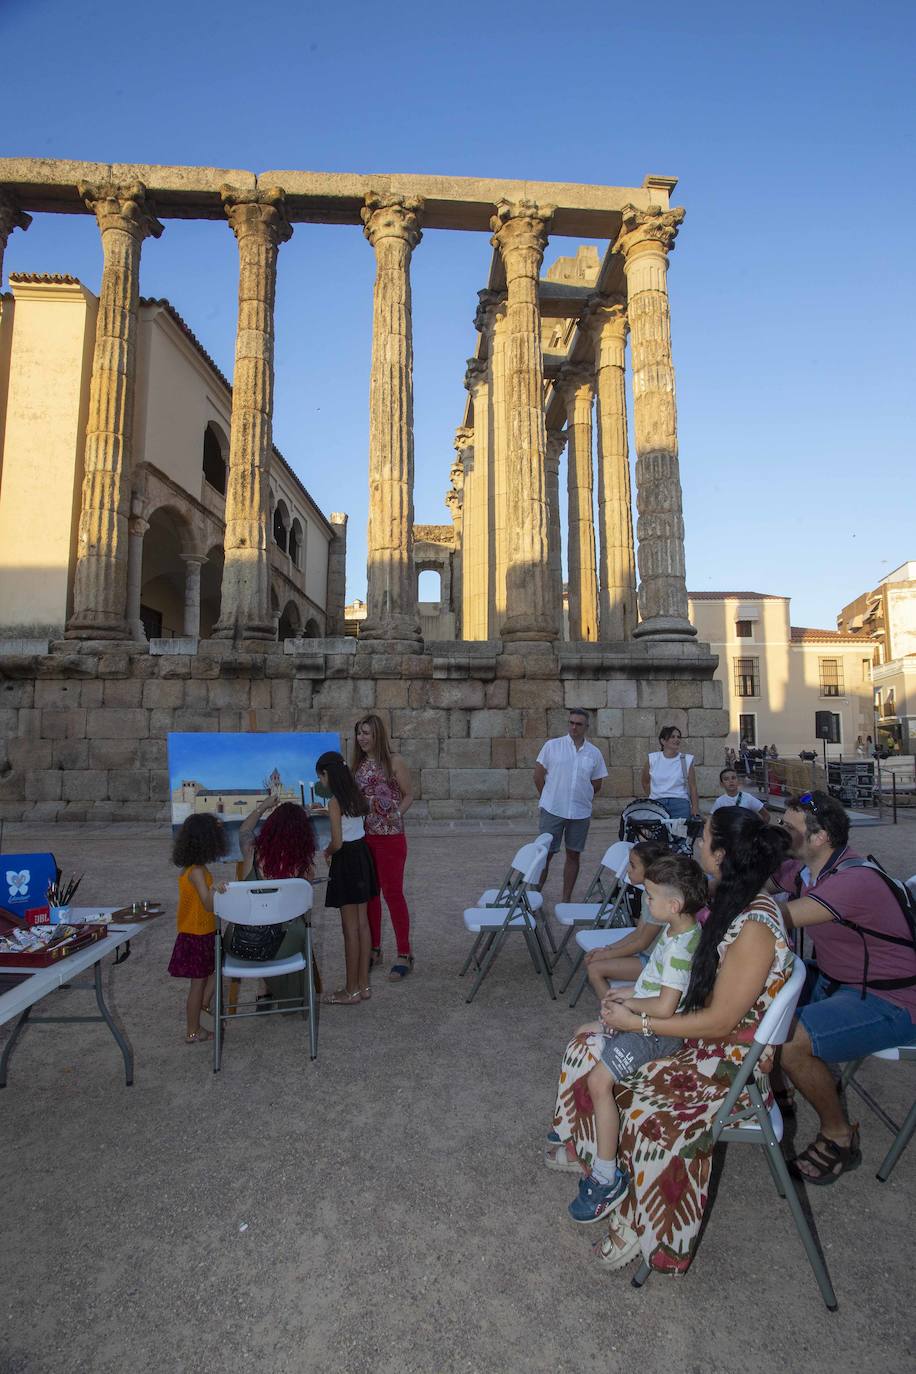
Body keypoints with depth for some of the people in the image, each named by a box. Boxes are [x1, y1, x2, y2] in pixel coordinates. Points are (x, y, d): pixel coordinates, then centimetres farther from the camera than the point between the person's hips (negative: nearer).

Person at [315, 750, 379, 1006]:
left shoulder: (335, 803, -17)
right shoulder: (357, 796, 5)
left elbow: (337, 843, -19)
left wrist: (327, 852, 1)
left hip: (347, 861, -8)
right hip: (363, 854, 8)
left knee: (350, 928, 1)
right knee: (362, 923, 13)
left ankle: (352, 991, 12)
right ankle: (363, 985, 22)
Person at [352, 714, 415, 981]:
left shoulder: (394, 762, -6)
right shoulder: (358, 765, 10)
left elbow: (408, 795, -4)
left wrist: (396, 815, -15)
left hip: (390, 837, -6)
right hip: (363, 836, 6)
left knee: (392, 893, -2)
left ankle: (404, 955, 8)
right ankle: (373, 949, 27)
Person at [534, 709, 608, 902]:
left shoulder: (594, 753, 5)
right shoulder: (552, 746, -2)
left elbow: (596, 785, 14)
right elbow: (538, 775, 3)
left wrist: (582, 799, 12)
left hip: (581, 813, 3)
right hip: (552, 810, -3)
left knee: (574, 855, 10)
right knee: (545, 854, 1)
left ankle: (566, 899, 22)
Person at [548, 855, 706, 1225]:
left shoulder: (681, 946, -27)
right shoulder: (673, 931, 3)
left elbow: (665, 1006, -30)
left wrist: (629, 1003, -15)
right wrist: (631, 991, 7)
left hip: (656, 1032, -11)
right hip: (639, 1019, 11)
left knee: (599, 1079, -21)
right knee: (581, 1041, 17)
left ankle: (607, 1176, -8)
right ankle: (567, 1129, 28)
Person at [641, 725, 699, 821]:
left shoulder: (686, 760, 4)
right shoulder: (652, 759, 6)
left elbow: (692, 787, 4)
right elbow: (645, 782, 20)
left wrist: (695, 809, -4)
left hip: (680, 803, 0)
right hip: (657, 804, 1)